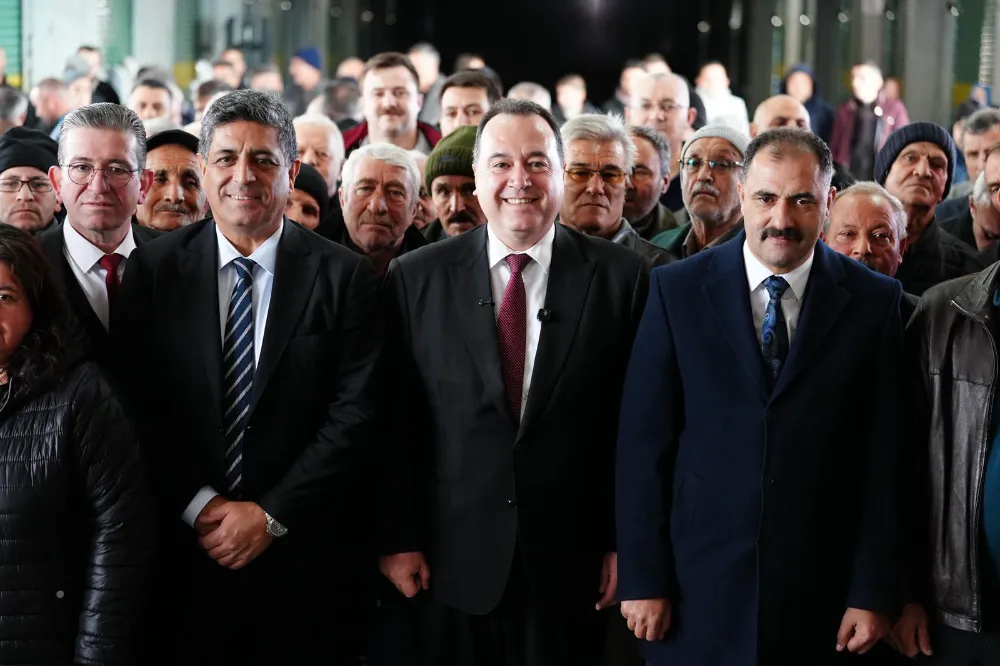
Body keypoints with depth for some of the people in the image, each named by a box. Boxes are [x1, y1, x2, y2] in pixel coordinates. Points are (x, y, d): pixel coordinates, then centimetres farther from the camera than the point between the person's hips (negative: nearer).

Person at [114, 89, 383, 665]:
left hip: (305, 559, -1)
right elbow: (139, 404, -1)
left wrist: (271, 515, -11)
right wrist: (197, 505, -10)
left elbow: (355, 416, -7)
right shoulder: (155, 269, 3)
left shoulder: (346, 278, -2)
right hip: (184, 558, 1)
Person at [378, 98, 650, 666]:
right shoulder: (418, 278, 1)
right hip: (454, 562, 1)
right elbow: (395, 422, 2)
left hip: (572, 562, 0)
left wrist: (627, 542, -2)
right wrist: (396, 539, 0)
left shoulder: (623, 277, -2)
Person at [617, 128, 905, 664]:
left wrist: (873, 594, -3)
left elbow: (883, 457, -1)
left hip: (818, 584, 0)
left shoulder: (873, 301, 0)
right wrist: (642, 578, -5)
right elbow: (643, 442, -2)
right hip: (697, 584, 0)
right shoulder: (677, 289, -1)